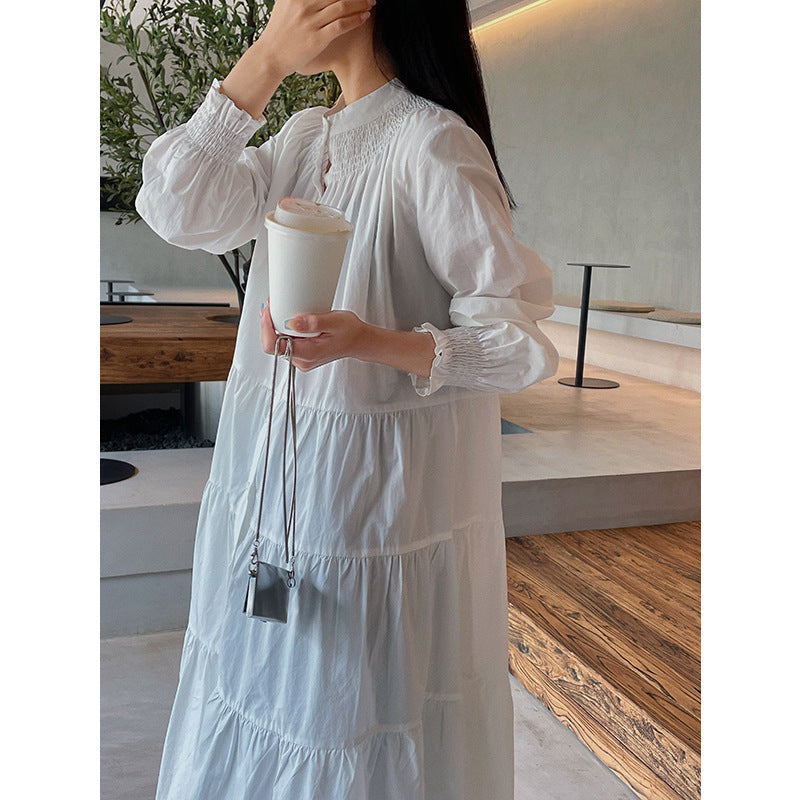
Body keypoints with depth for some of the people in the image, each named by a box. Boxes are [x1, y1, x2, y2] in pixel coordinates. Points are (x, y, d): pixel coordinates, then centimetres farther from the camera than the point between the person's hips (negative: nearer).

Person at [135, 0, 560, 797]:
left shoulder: (434, 143, -16)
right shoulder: (304, 137, 7)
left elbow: (515, 335, -16)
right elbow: (180, 210, -5)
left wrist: (371, 342, -31)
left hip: (380, 486, -7)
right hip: (276, 473, 7)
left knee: (359, 735, 12)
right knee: (266, 706, 22)